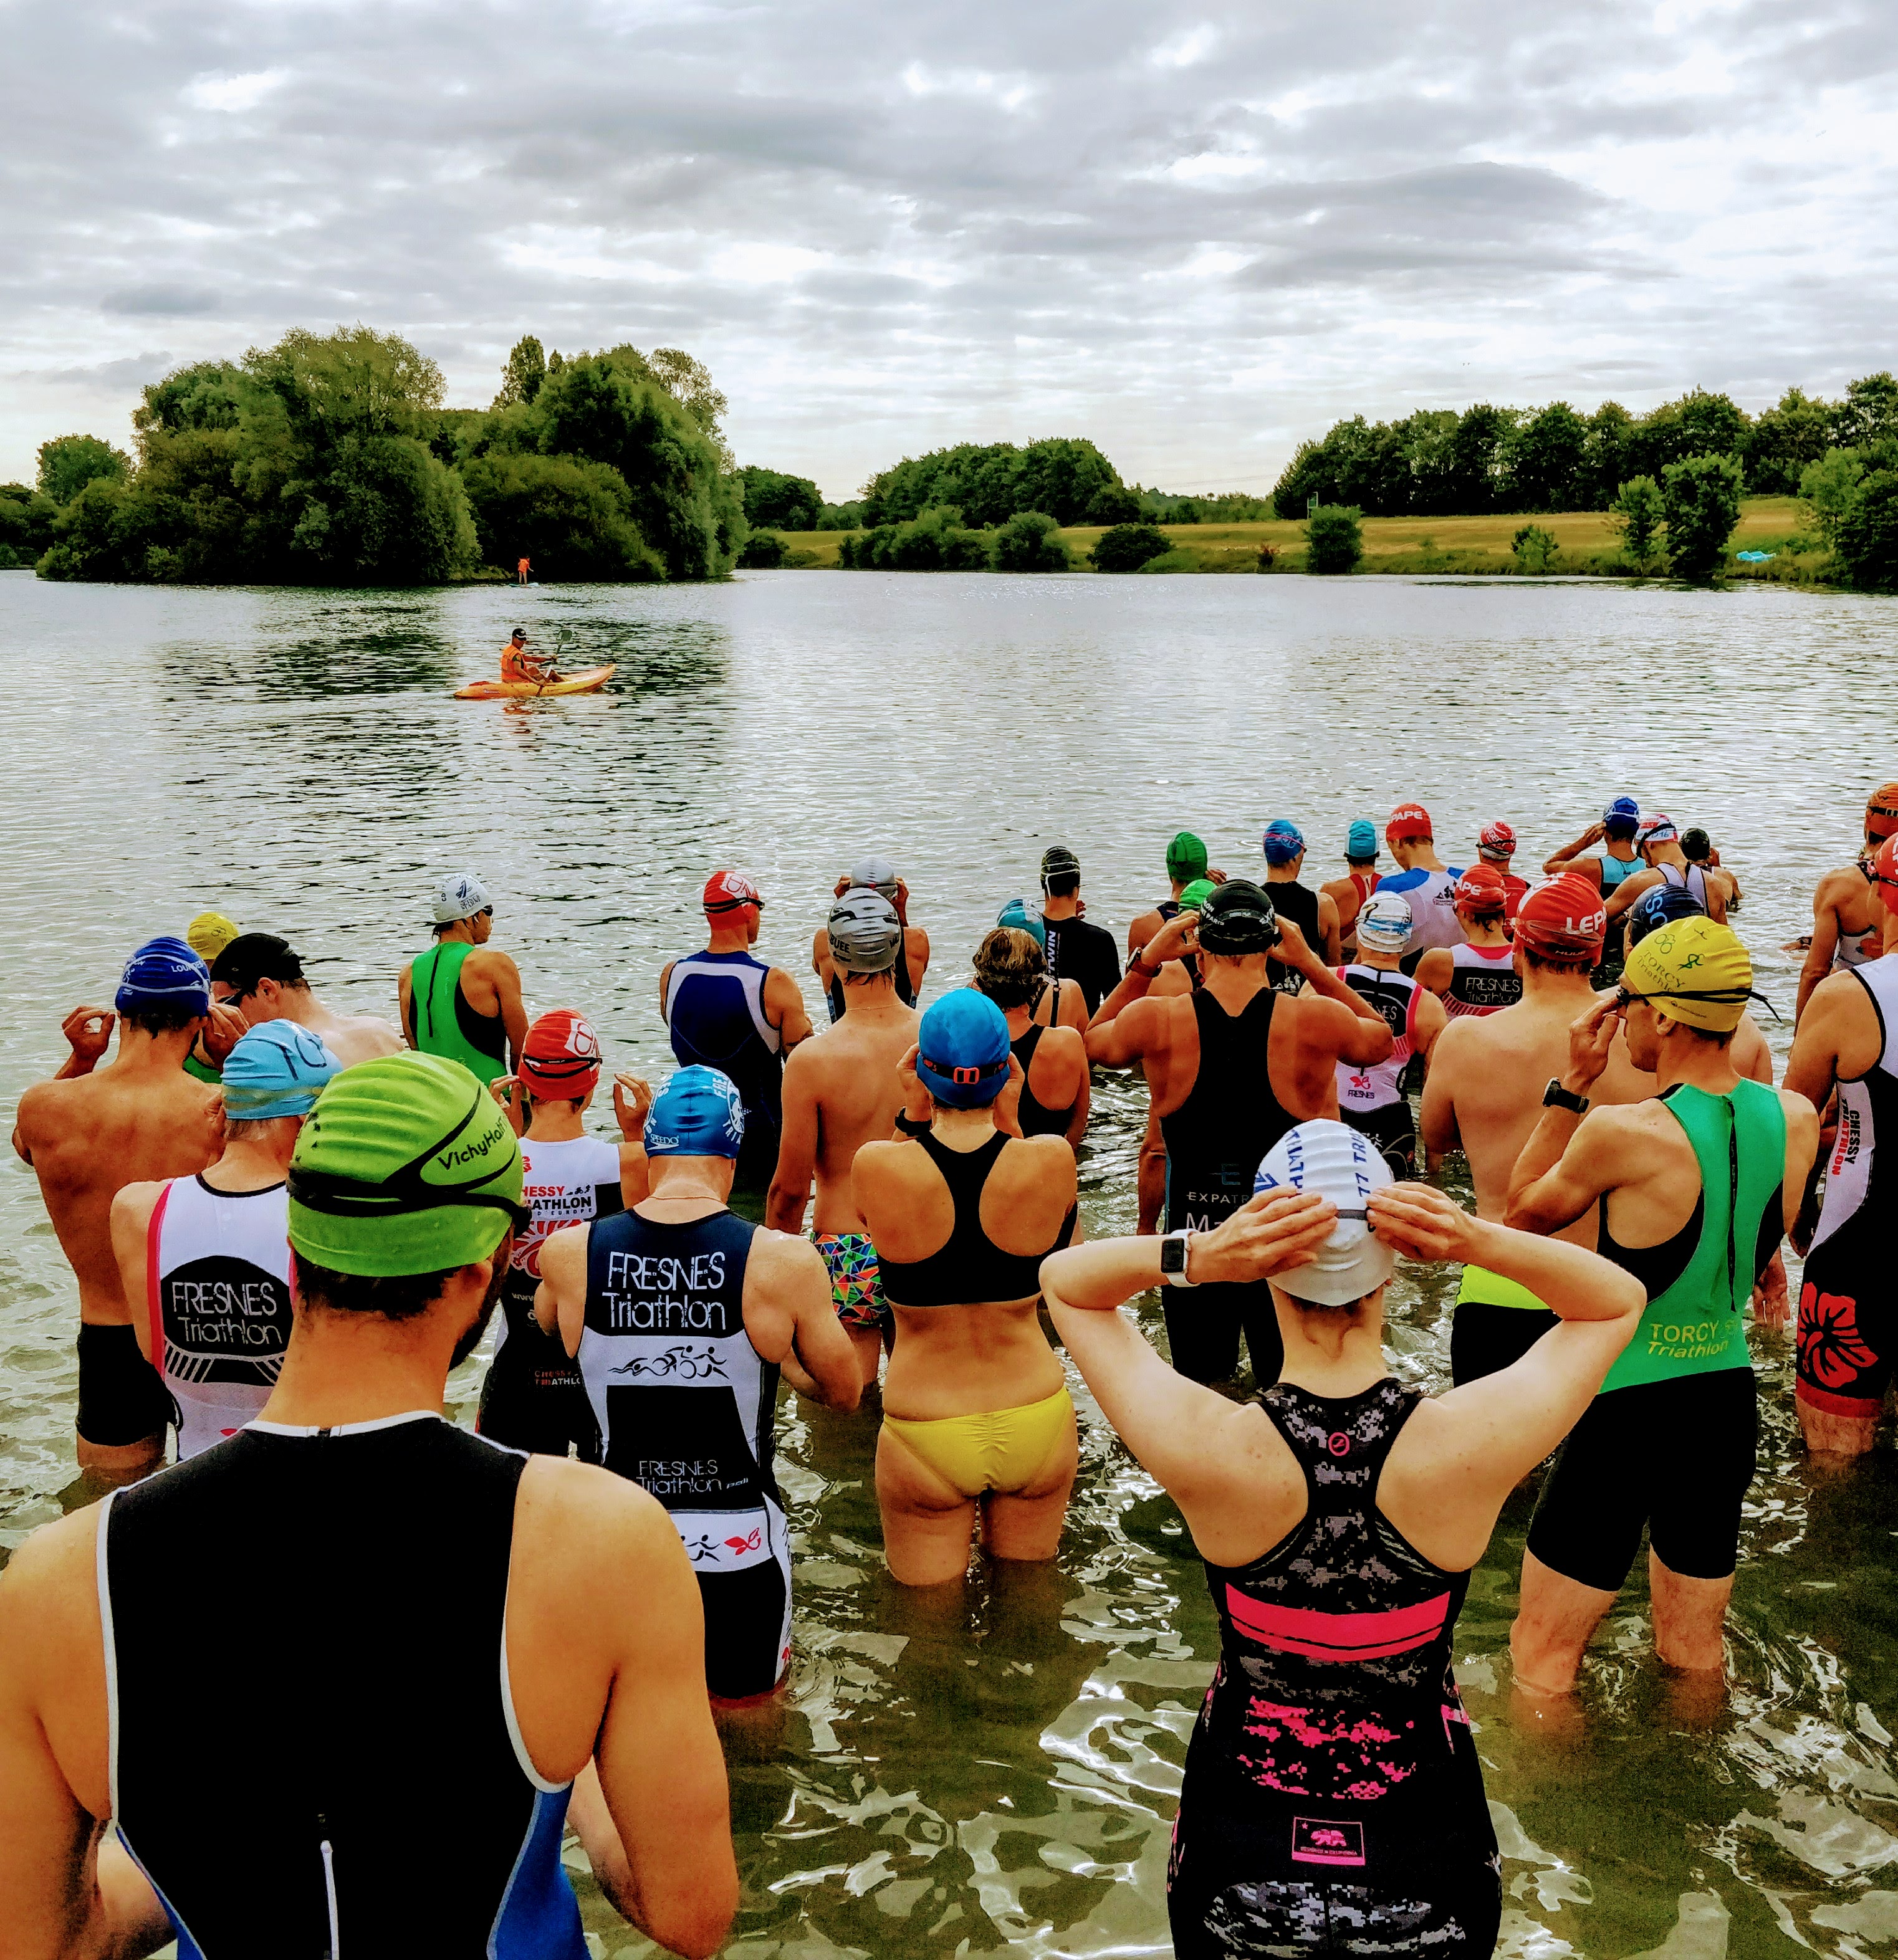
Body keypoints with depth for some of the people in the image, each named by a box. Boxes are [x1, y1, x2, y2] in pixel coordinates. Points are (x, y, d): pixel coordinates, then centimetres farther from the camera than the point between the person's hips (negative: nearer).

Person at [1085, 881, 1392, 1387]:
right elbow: (1382, 1040, 11)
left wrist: (1144, 964, 8)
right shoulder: (1317, 1021, -14)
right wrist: (1312, 964, 5)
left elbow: (1091, 1042, 11)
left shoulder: (1155, 1021, -13)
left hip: (1193, 1235, 0)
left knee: (1199, 1388, 17)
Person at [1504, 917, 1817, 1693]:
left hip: (1628, 1408, -6)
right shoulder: (1796, 1120, -6)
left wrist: (1573, 1084, -5)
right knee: (1695, 1651, 24)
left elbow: (1525, 1211, -4)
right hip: (1728, 1401, 6)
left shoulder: (1622, 1133, -23)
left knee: (1542, 1659, 10)